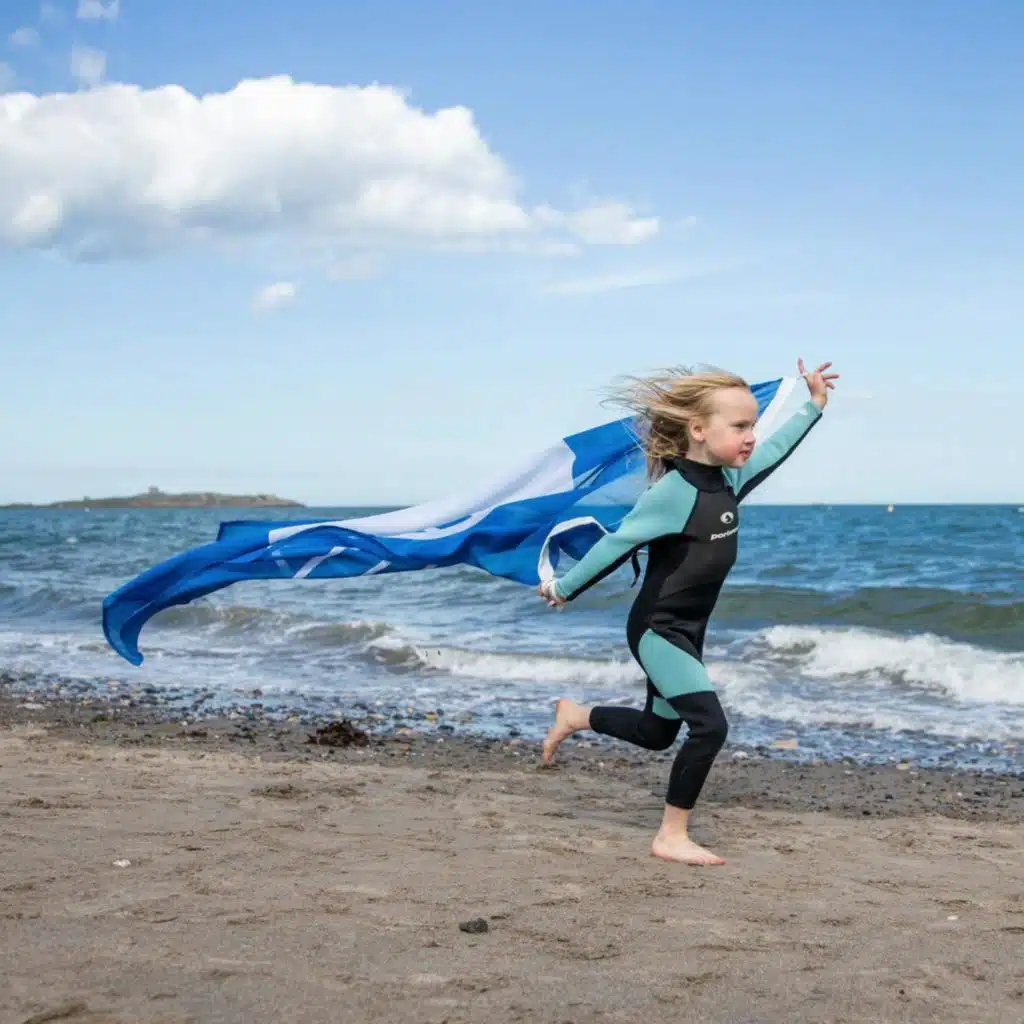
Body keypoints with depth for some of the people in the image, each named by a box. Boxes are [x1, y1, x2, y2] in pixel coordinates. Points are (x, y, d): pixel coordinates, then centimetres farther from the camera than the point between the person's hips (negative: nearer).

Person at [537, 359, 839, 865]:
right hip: (656, 630, -9)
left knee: (657, 733, 19)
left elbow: (772, 452, 20)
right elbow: (616, 545, -15)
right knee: (709, 724, -18)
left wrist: (813, 406, 23)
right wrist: (565, 589, -6)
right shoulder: (672, 493, -23)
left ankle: (575, 715, 42)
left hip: (686, 632, 9)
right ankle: (671, 837, -6)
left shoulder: (728, 479, 0)